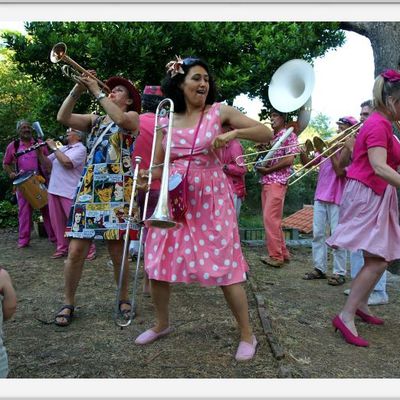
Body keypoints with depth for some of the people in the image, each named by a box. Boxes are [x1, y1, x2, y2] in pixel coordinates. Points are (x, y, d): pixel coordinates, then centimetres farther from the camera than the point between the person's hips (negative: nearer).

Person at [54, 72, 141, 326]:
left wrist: (96, 91, -10)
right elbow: (63, 117, 6)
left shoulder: (132, 117, 8)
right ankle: (68, 303, 14)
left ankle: (124, 299, 20)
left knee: (118, 253, 0)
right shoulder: (95, 120, 20)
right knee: (76, 252, 0)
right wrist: (77, 90, -4)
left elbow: (120, 119, -16)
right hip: (88, 188, 4)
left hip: (117, 191, -4)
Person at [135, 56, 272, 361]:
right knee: (159, 261, 7)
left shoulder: (219, 111, -1)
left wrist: (233, 133, -21)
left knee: (225, 265, -4)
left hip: (211, 198, -4)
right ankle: (162, 324, 31)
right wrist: (147, 174, -8)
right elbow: (160, 164, 14)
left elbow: (267, 133, -5)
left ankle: (247, 335, 14)